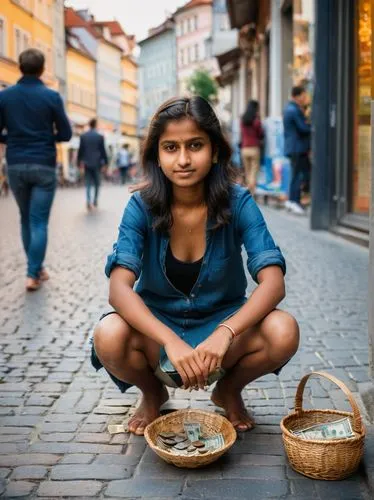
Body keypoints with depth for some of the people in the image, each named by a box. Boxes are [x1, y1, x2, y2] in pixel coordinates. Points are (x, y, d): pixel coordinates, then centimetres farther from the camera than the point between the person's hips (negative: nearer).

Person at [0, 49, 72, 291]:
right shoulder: (51, 96, -6)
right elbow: (66, 134, -2)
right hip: (44, 166, -3)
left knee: (26, 219, 17)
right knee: (39, 221, 0)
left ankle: (37, 268, 25)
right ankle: (33, 274, -5)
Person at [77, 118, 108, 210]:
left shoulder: (83, 136, 0)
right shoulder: (100, 136, -5)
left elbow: (80, 150, 2)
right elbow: (103, 151, -3)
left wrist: (79, 162, 10)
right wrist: (105, 162, 5)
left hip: (87, 164, 1)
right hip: (97, 163, -1)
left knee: (88, 184, 3)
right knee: (97, 183, 12)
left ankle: (89, 202, -12)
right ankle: (95, 201, 13)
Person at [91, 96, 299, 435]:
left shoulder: (237, 202, -15)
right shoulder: (142, 207, -15)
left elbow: (273, 282, -23)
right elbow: (119, 288, -26)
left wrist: (224, 333, -40)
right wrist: (171, 341, -41)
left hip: (222, 321, 0)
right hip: (157, 323, 0)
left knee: (283, 332, -29)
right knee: (109, 337, -32)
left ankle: (229, 391, 7)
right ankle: (153, 394, 6)